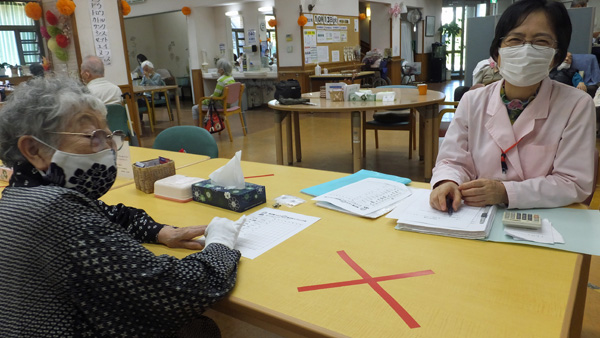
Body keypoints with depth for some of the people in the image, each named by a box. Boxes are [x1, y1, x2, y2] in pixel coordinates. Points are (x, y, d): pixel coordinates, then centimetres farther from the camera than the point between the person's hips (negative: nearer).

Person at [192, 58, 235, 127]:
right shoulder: (231, 78, 3)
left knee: (195, 108, 2)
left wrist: (203, 102, -4)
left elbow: (214, 97, -20)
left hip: (220, 105, -9)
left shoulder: (221, 81, -24)